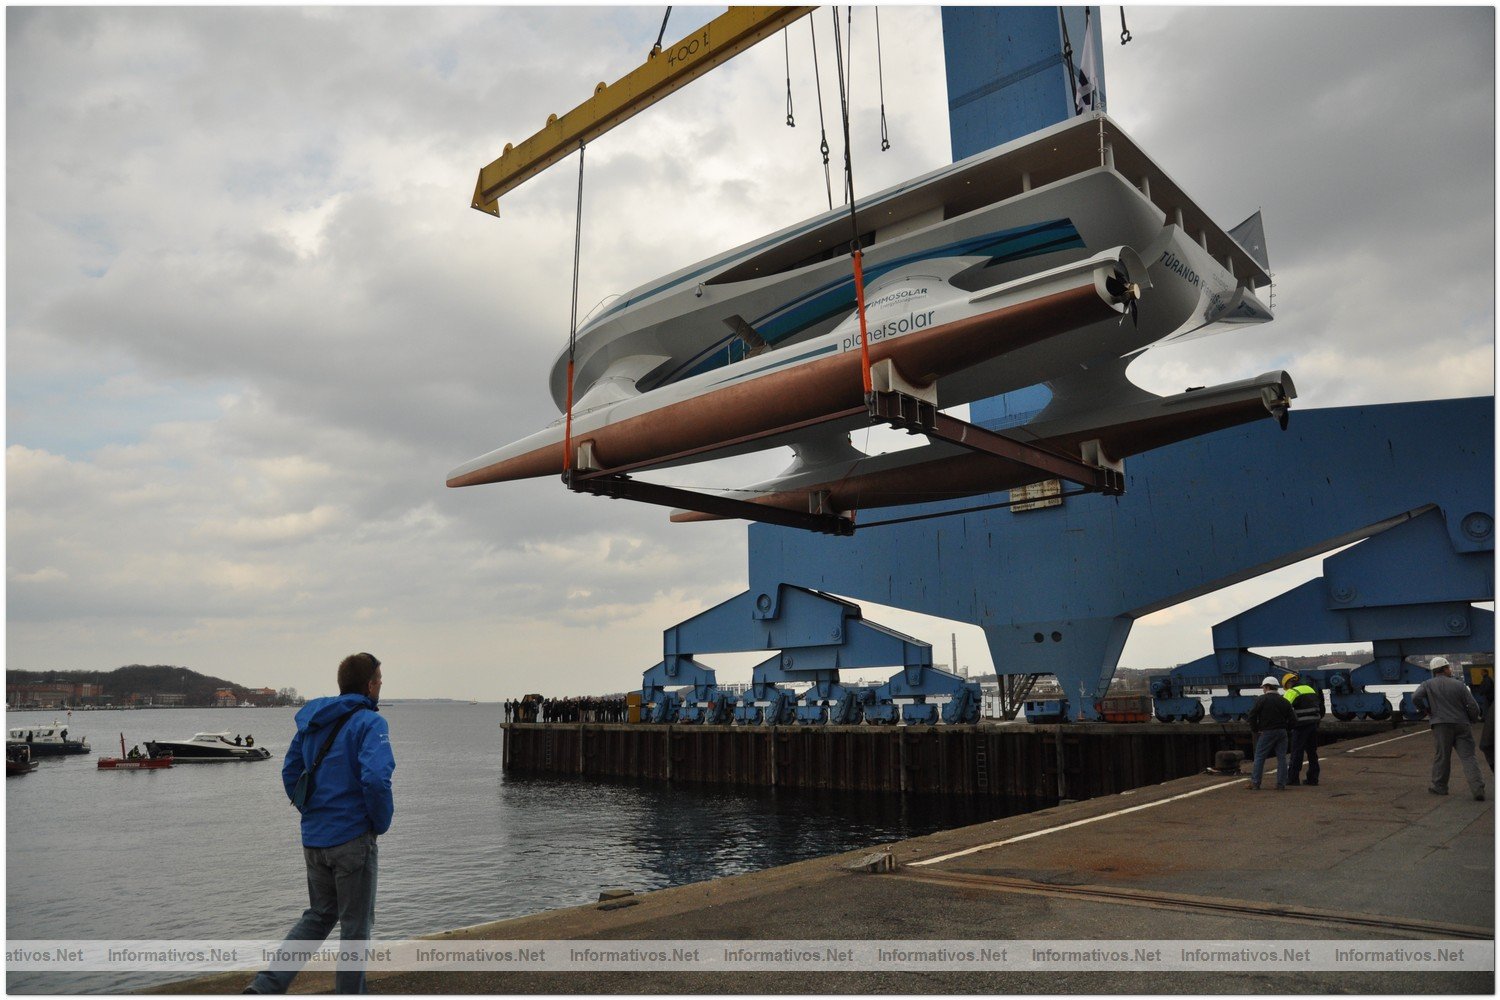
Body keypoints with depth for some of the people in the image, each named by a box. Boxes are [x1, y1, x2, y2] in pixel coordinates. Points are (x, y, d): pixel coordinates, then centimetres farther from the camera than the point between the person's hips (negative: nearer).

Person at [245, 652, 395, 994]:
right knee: (356, 925, 8)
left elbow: (290, 774, 15)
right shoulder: (370, 722, -16)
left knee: (318, 915, 22)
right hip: (353, 838, -7)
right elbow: (375, 779, -28)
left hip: (313, 838, 7)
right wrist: (382, 823, -12)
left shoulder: (312, 721, 9)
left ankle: (266, 984, 10)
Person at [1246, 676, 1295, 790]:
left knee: (1259, 757, 0)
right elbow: (1292, 718, 9)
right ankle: (1281, 784, 6)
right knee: (1281, 758, 8)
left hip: (1266, 733, -4)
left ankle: (1255, 783, -1)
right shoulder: (1284, 701, 9)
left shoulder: (1261, 700, -6)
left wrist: (1255, 729, -1)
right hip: (1282, 733, 4)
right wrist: (1285, 728, 17)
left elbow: (1252, 715, -11)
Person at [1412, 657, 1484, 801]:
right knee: (1468, 757, 0)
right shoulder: (1459, 684, 5)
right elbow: (1473, 706, 0)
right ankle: (1478, 789, -9)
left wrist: (1427, 710, 3)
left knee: (1441, 757, 8)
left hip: (1441, 725, -1)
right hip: (1462, 724, 1)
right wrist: (1472, 721, 16)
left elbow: (1415, 698, -13)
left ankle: (1439, 786, 17)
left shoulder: (1427, 684, 3)